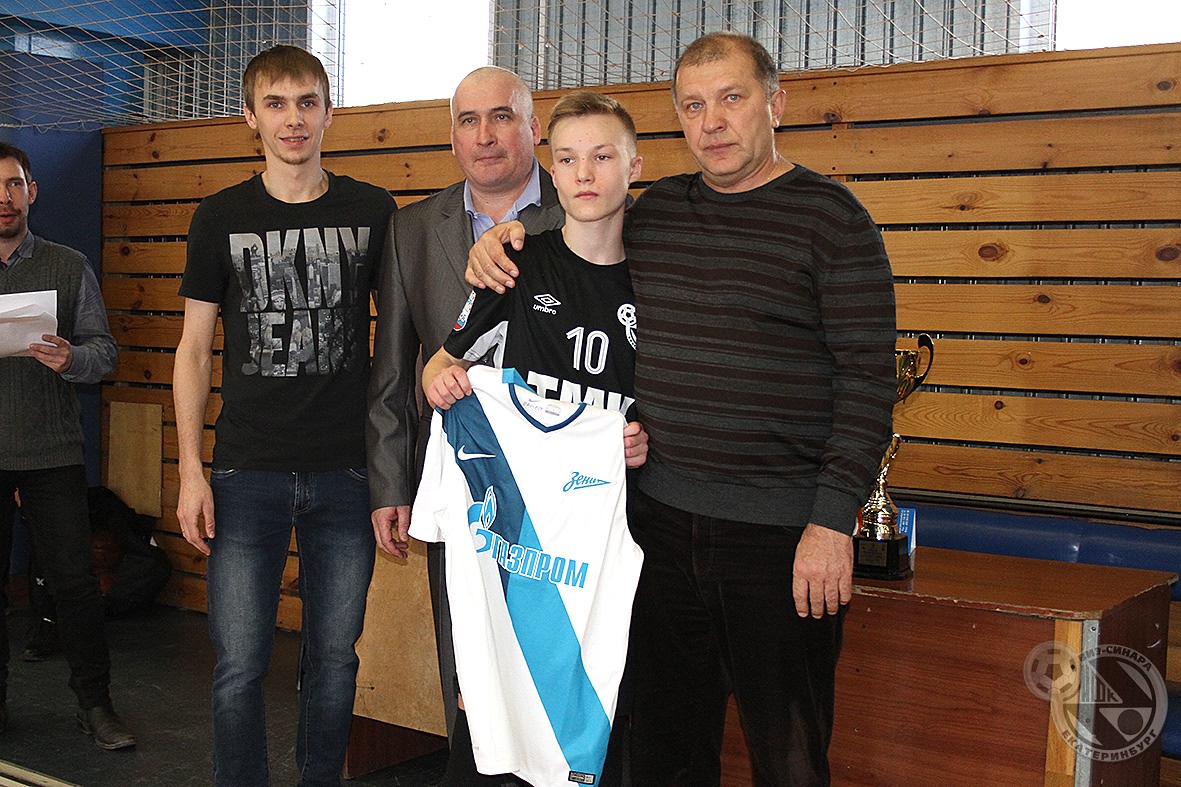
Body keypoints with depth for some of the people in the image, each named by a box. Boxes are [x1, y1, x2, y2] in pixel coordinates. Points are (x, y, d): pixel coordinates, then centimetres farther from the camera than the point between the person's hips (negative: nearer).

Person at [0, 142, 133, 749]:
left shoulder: (69, 268, 8)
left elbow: (103, 349, 4)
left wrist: (70, 359, -17)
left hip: (51, 450, -1)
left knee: (72, 578, -1)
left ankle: (95, 704, 9)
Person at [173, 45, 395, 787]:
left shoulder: (372, 211, 4)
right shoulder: (222, 217, 4)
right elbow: (195, 347, 6)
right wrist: (191, 469, -1)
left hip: (347, 473, 1)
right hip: (247, 474, 0)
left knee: (335, 657, 10)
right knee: (240, 664, 1)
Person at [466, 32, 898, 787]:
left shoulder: (831, 217, -6)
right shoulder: (655, 210, 10)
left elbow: (868, 377, -11)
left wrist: (834, 520, -17)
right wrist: (505, 240, 7)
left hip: (784, 531, -5)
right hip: (665, 516, 5)